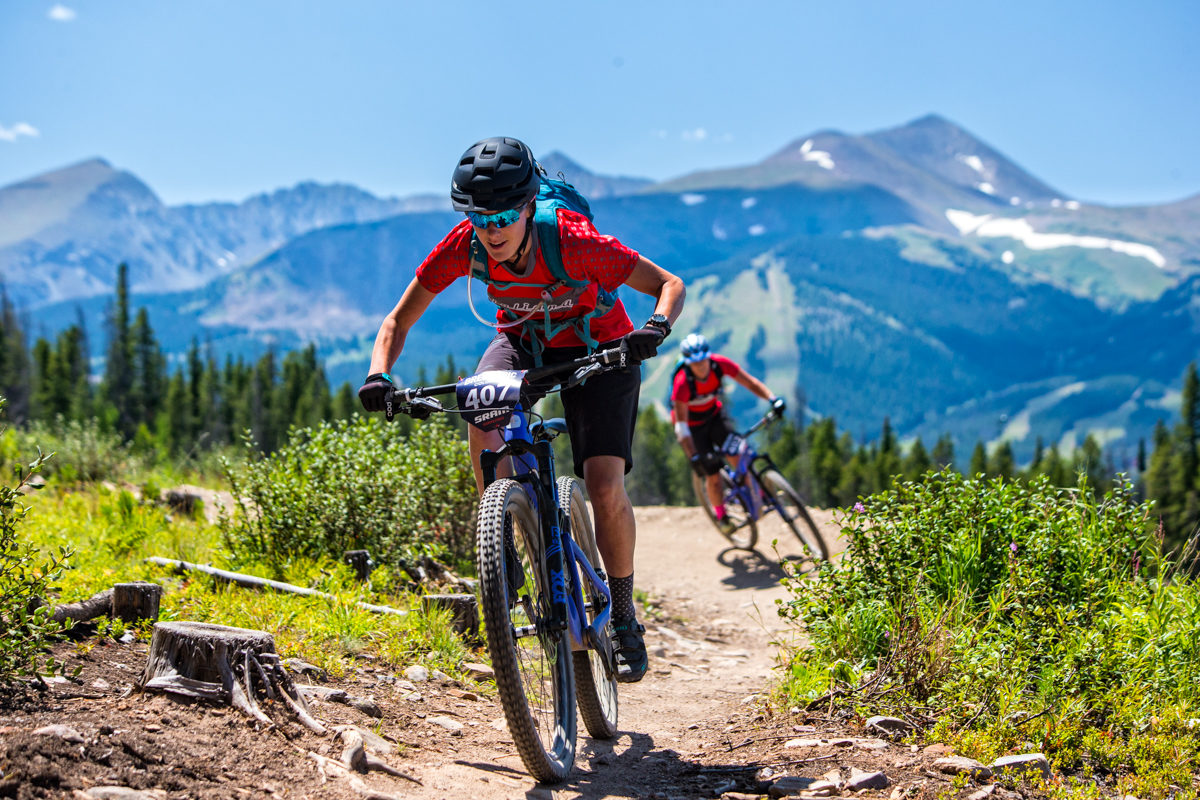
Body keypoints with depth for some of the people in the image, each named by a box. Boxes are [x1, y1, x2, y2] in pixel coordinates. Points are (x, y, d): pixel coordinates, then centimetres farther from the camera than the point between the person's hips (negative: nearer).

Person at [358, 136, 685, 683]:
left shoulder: (573, 242, -34)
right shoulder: (465, 245, -24)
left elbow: (669, 284, -27)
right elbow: (398, 320, -16)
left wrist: (655, 327, -48)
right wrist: (379, 375, -34)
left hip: (597, 349, -3)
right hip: (523, 339, 3)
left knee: (605, 489, -18)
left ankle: (623, 614, 5)